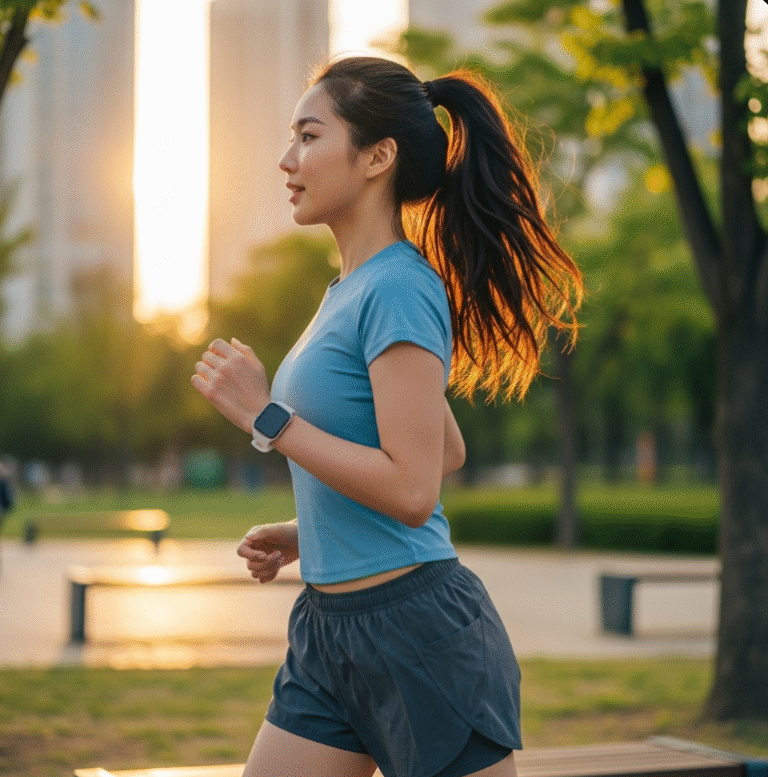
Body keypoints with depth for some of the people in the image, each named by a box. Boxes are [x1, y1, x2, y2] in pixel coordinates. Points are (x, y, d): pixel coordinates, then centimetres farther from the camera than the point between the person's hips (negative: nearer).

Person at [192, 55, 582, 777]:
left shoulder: (399, 290, -16)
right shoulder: (350, 290, 12)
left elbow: (411, 489, -22)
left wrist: (267, 418, -17)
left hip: (417, 628, -9)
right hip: (330, 629, 9)